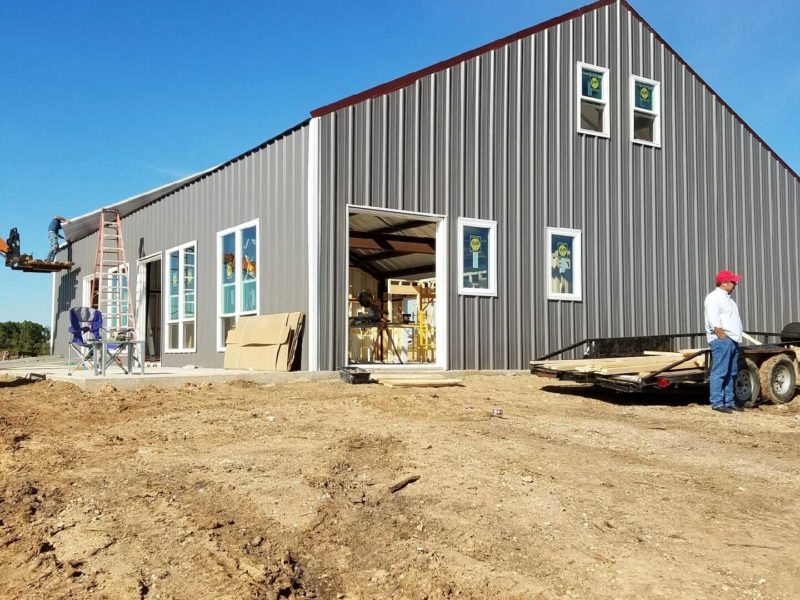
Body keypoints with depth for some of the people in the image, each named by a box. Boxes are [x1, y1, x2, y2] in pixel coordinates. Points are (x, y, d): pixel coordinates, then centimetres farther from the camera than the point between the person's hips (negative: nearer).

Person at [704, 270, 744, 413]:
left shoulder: (727, 298, 21)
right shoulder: (713, 298, -9)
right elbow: (714, 322, -18)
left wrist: (736, 340, 16)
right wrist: (724, 338, -19)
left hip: (733, 341, 10)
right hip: (721, 340, -10)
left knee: (731, 374, 11)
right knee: (719, 373, -9)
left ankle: (729, 402, 17)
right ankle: (717, 403, -7)